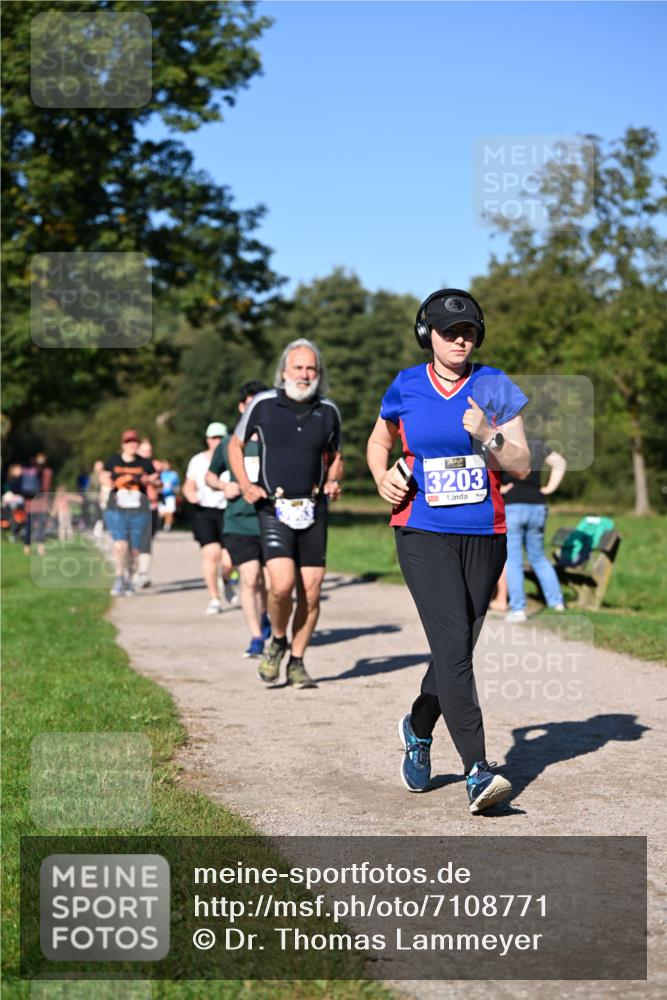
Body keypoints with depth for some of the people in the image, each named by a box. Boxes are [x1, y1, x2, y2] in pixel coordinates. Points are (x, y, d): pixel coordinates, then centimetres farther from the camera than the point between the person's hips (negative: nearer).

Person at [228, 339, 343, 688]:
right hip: (273, 508, -3)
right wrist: (245, 485, -2)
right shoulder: (263, 404, -1)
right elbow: (235, 444, 12)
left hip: (313, 509, 3)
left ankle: (297, 662, 16)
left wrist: (333, 482, 1)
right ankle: (277, 641, 10)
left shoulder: (328, 411, 7)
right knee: (282, 584, -19)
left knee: (311, 592, 0)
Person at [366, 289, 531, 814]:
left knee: (457, 648, 11)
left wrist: (486, 435, -18)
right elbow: (379, 442, 21)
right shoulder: (406, 388, 3)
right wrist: (383, 478, 2)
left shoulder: (494, 387, 2)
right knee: (452, 646, -16)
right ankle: (478, 770, -18)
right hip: (423, 534, -2)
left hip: (485, 536, 2)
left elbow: (522, 465, 0)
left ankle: (418, 728, 38)